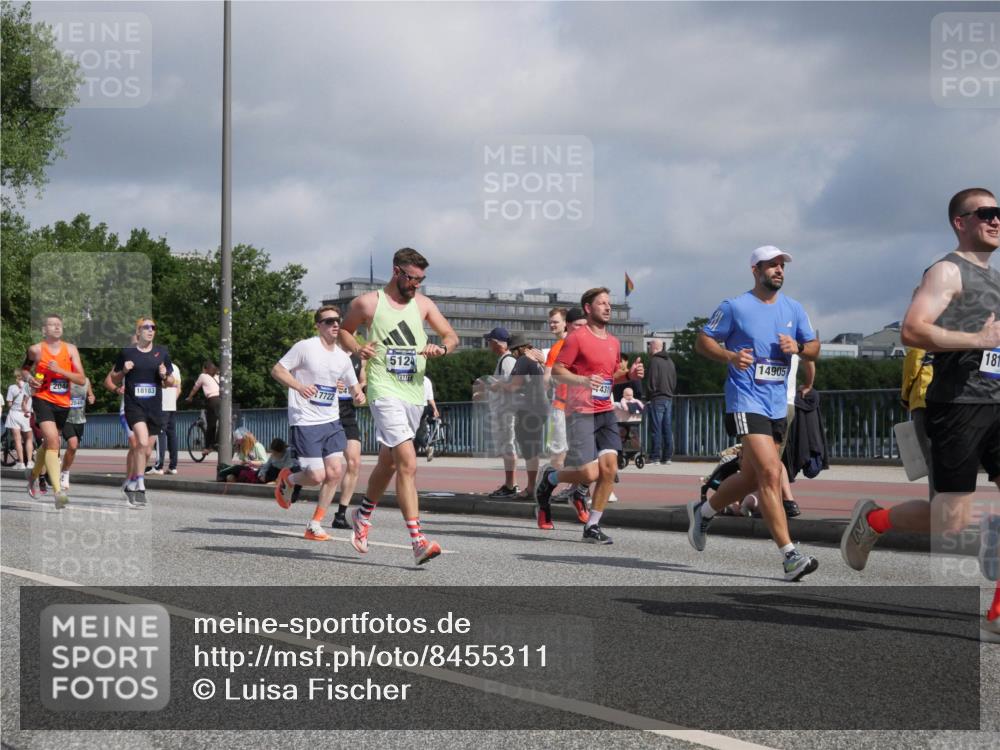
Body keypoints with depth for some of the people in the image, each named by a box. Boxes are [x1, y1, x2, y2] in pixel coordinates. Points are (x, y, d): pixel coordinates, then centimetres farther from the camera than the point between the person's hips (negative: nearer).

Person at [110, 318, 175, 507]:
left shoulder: (162, 352, 8)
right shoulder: (127, 352, 2)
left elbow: (170, 383, 15)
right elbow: (114, 380, 11)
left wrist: (165, 376, -7)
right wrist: (123, 371, -9)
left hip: (155, 408, 4)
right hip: (134, 405, -4)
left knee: (145, 451, 8)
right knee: (142, 442, -24)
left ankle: (129, 483, 28)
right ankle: (140, 487, -18)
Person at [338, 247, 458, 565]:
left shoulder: (423, 304, 10)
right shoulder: (367, 303, 0)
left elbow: (451, 336, 12)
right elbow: (344, 330, 13)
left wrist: (442, 347, -11)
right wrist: (357, 348, -8)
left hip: (414, 393, 6)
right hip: (385, 392, -6)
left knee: (389, 462, 19)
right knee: (408, 463, -19)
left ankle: (363, 515, 44)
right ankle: (417, 541, -22)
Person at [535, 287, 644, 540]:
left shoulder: (613, 342, 16)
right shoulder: (577, 338, -6)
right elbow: (556, 371, -8)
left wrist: (629, 374, 7)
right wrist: (583, 380, -23)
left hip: (606, 412, 7)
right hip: (581, 412, -7)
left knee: (609, 467, -8)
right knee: (589, 473, -12)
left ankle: (592, 526, 2)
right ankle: (549, 477, 19)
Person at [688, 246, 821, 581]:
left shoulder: (793, 309, 11)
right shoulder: (735, 307, -4)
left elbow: (814, 349, 14)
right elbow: (702, 341, 0)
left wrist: (797, 347, -8)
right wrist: (730, 356, -18)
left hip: (778, 405, 7)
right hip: (746, 402, -7)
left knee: (751, 477, 15)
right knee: (771, 475, -18)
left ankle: (702, 511, 41)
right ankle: (790, 556, -18)